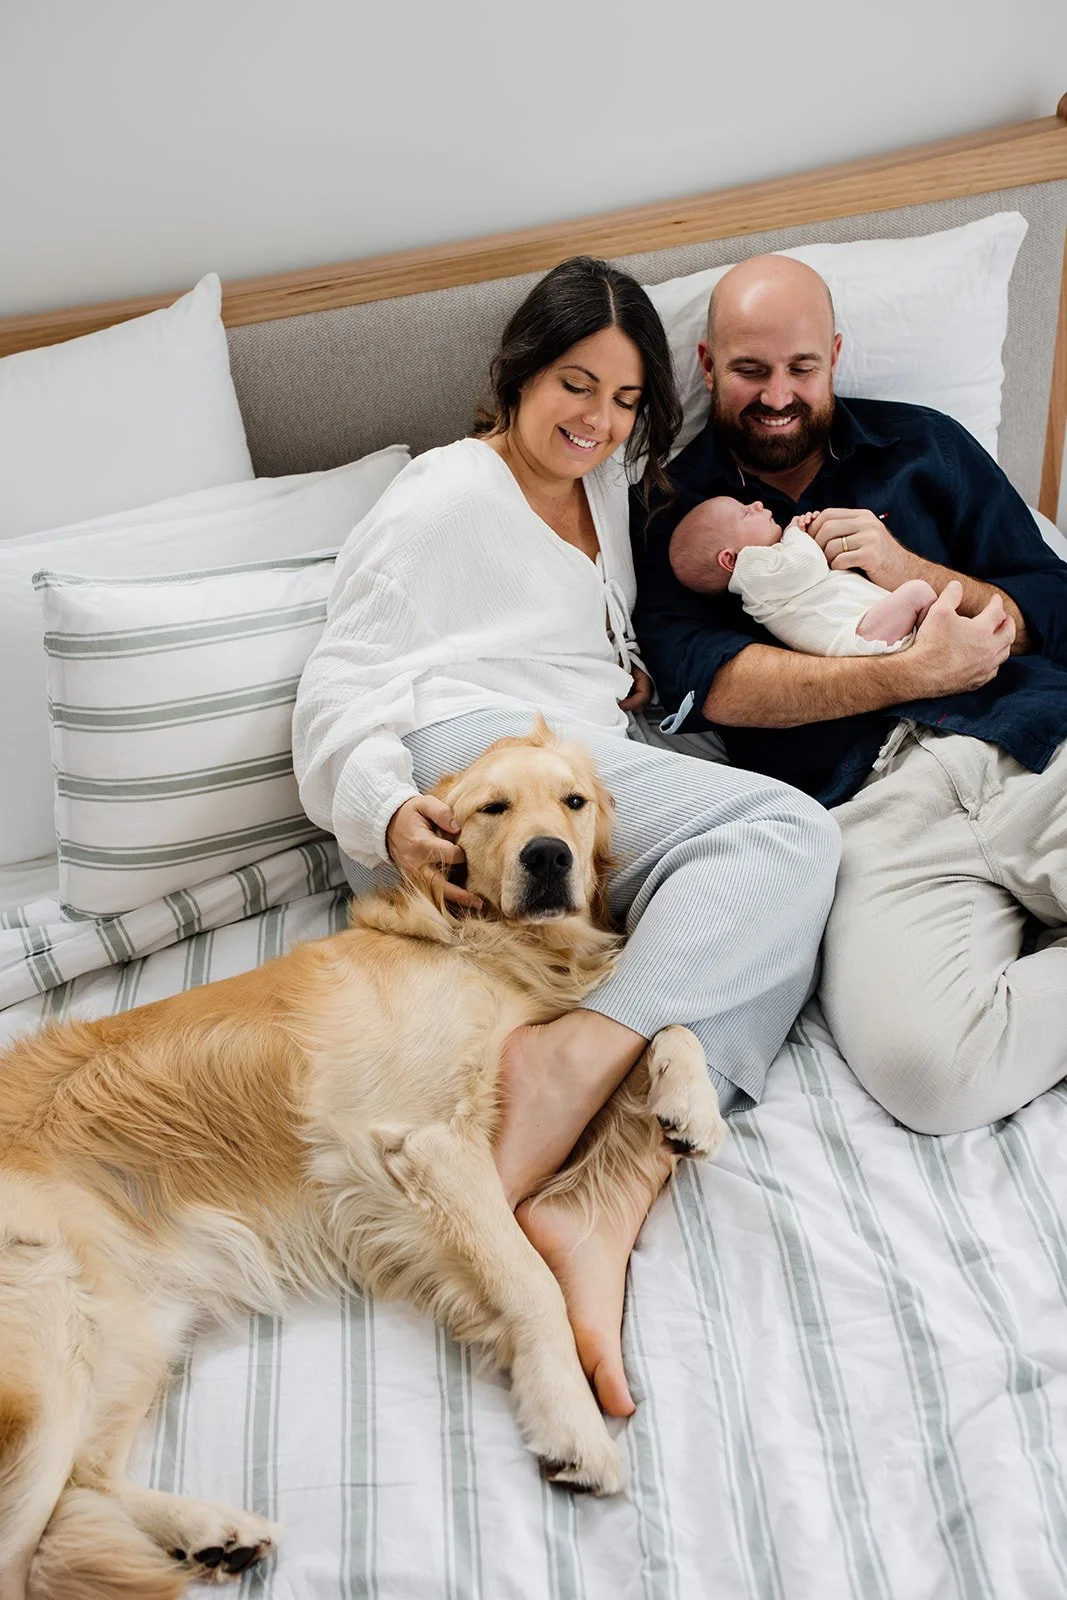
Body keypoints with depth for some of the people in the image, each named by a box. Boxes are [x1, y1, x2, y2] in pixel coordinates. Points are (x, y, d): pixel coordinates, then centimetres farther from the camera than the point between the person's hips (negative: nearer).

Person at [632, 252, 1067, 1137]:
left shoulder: (922, 444, 23)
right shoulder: (672, 513, 16)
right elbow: (704, 681, -2)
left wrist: (911, 569, 0)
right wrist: (914, 673, -6)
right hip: (867, 807, -1)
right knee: (927, 1065, -29)